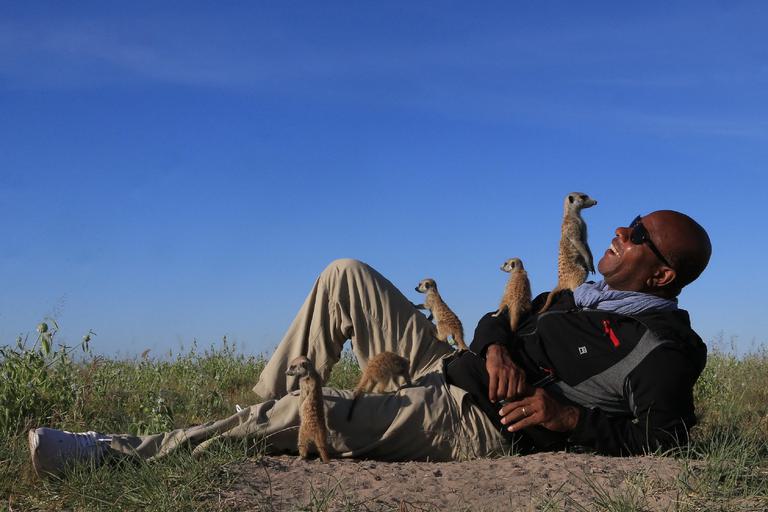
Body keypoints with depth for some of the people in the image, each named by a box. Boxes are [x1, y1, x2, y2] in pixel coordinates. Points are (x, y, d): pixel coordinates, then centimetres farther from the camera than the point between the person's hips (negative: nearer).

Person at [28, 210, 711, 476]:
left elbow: (666, 440, -19)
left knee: (296, 414, -24)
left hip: (476, 424, -9)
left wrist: (570, 417, -26)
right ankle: (265, 406, 5)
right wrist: (496, 343, -3)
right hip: (443, 373, 9)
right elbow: (502, 319, 21)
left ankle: (116, 453, -14)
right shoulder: (588, 297, 18)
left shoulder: (661, 348, -7)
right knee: (346, 275, 5)